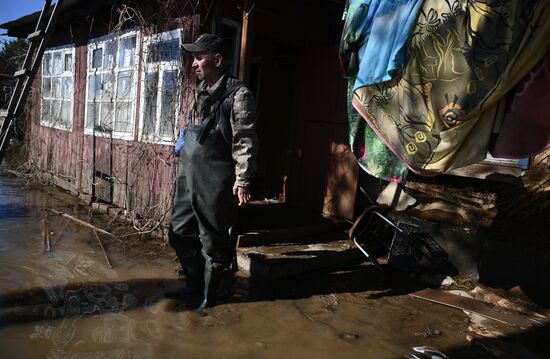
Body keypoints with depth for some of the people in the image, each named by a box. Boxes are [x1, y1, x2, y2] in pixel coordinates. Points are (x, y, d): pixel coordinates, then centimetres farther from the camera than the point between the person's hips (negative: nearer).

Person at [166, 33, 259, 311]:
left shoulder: (238, 94, -11)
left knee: (213, 241, 6)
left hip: (215, 183, -8)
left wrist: (242, 179, -19)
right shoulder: (201, 91, 14)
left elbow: (244, 141, -15)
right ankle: (194, 284, 36)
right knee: (180, 233, 16)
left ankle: (207, 295, 26)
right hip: (188, 177, 9)